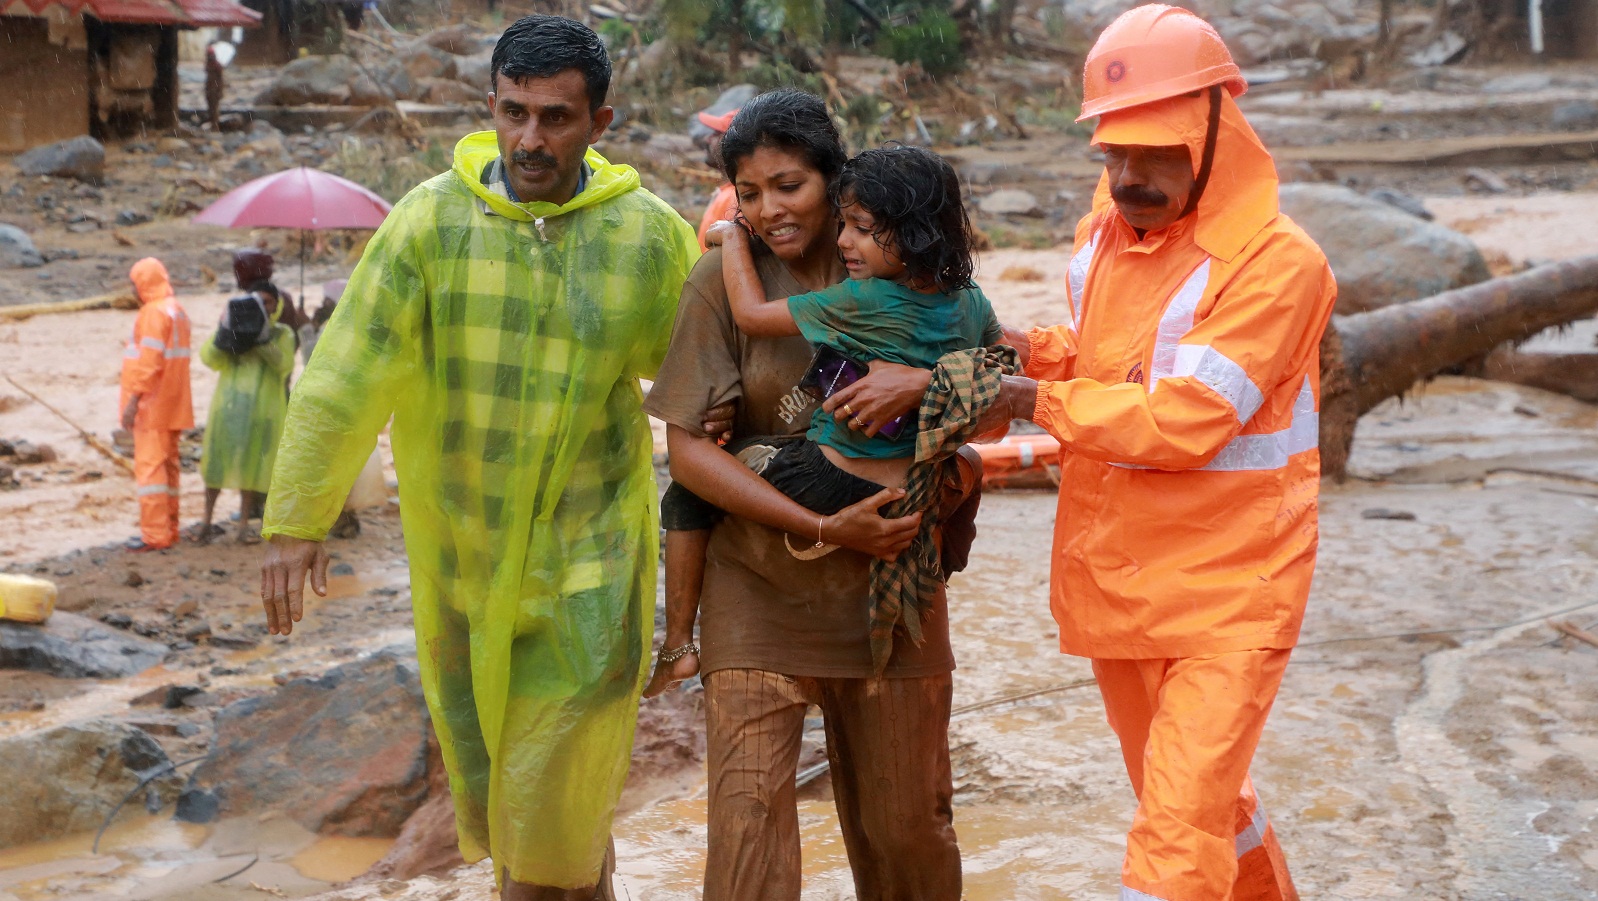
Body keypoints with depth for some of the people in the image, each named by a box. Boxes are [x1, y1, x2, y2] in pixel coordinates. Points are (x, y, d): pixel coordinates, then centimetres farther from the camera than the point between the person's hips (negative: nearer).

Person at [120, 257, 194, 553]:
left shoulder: (154, 312, -14)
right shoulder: (177, 310, 16)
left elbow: (150, 360, -22)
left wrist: (134, 399, -22)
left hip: (153, 406, -10)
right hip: (173, 405, 10)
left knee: (149, 465, -9)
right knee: (167, 465, 13)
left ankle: (155, 535, -10)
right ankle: (169, 529, 19)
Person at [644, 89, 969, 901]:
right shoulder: (725, 279, -6)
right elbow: (689, 450, -9)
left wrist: (923, 381, -22)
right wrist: (823, 526, -17)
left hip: (888, 576, 2)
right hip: (758, 583, -2)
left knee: (907, 820, 11)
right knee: (747, 815, -8)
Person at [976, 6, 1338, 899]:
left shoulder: (1277, 261, -19)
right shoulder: (1102, 235, 5)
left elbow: (1183, 421, -25)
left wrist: (1039, 402, -15)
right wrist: (1041, 352, 0)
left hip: (1228, 591, -7)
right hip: (1114, 582, 7)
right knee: (1202, 798, 23)